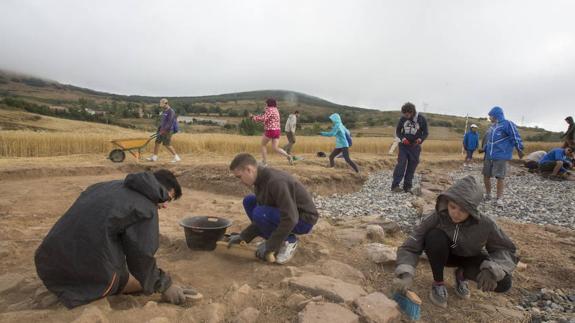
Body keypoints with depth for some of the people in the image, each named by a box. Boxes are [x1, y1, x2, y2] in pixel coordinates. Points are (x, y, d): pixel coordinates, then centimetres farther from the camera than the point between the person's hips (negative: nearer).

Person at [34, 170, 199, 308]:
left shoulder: (108, 186, 15)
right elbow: (140, 256, -8)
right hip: (91, 271, -8)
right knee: (144, 280, 15)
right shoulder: (147, 208, -8)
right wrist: (165, 285, 5)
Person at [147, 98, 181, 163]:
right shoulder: (164, 111, 15)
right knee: (157, 142, 8)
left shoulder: (171, 112, -14)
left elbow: (170, 123, -22)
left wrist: (164, 130, -23)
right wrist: (159, 129, 20)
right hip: (162, 130, 9)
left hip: (167, 131, -9)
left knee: (167, 145, -8)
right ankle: (154, 157, 16)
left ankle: (176, 157, 1)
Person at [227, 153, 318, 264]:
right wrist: (244, 236, 2)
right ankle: (274, 240, 8)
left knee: (259, 214, -28)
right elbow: (263, 219, 9)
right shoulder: (261, 180, 0)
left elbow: (290, 219, -32)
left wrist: (269, 247, -23)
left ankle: (289, 241, -4)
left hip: (303, 219, -9)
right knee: (249, 201, 5)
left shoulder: (276, 181, -30)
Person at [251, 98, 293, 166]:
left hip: (270, 131, -8)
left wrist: (253, 117, -6)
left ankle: (264, 162, 13)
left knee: (263, 145, 13)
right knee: (275, 148, 5)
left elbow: (263, 119, -18)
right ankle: (288, 155, -17)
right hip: (277, 130, 8)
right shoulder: (276, 110, 18)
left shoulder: (270, 110, -10)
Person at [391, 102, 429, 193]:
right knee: (401, 164, -12)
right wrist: (402, 138, -12)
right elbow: (398, 131, 8)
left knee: (411, 167, 3)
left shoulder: (421, 119, -6)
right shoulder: (403, 118, -3)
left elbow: (425, 133, 1)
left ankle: (407, 187, 11)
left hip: (415, 146, 0)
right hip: (403, 145, 0)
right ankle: (395, 185, -14)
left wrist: (420, 139, -21)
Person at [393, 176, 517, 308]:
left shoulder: (485, 224, -28)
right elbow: (410, 246, -32)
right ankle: (438, 283, -12)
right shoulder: (437, 218, -32)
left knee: (503, 283, -23)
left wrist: (492, 269, -35)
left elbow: (506, 249, -15)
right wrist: (406, 272, -49)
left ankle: (462, 274, 8)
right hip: (443, 254, -1)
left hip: (469, 258, 2)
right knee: (434, 236, -35)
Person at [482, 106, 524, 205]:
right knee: (486, 175, 10)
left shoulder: (507, 124, -7)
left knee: (500, 177, -4)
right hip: (489, 155, 8)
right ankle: (488, 194, 25)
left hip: (501, 156, -8)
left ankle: (499, 198, 4)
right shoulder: (492, 126, 17)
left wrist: (519, 149, -17)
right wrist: (483, 149, 31)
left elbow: (515, 136, -13)